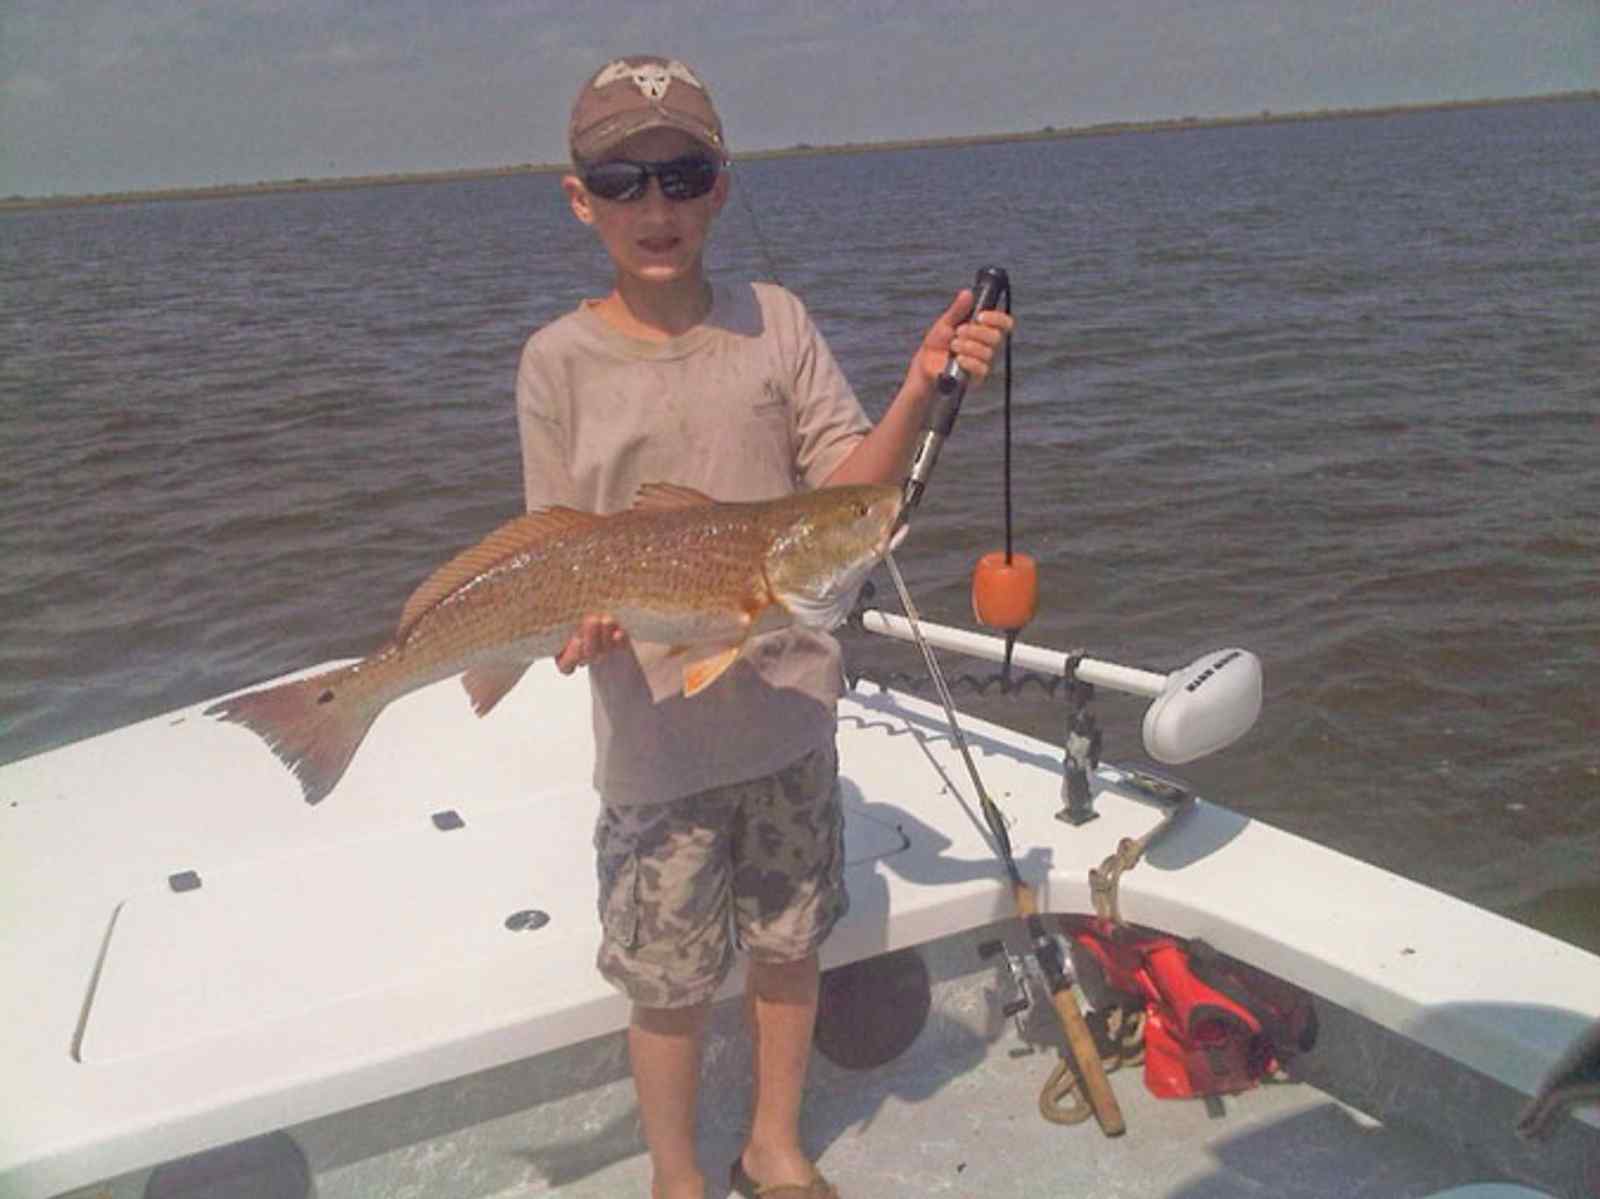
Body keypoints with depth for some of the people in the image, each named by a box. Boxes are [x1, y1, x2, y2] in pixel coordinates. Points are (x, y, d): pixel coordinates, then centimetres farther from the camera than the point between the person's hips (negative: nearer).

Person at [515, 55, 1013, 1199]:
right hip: (655, 729, -2)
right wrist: (580, 622, -24)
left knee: (790, 944, 19)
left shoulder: (776, 321, 0)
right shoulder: (560, 360, -6)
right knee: (671, 983, 10)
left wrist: (921, 389, -20)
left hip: (789, 707, 3)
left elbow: (852, 486, -3)